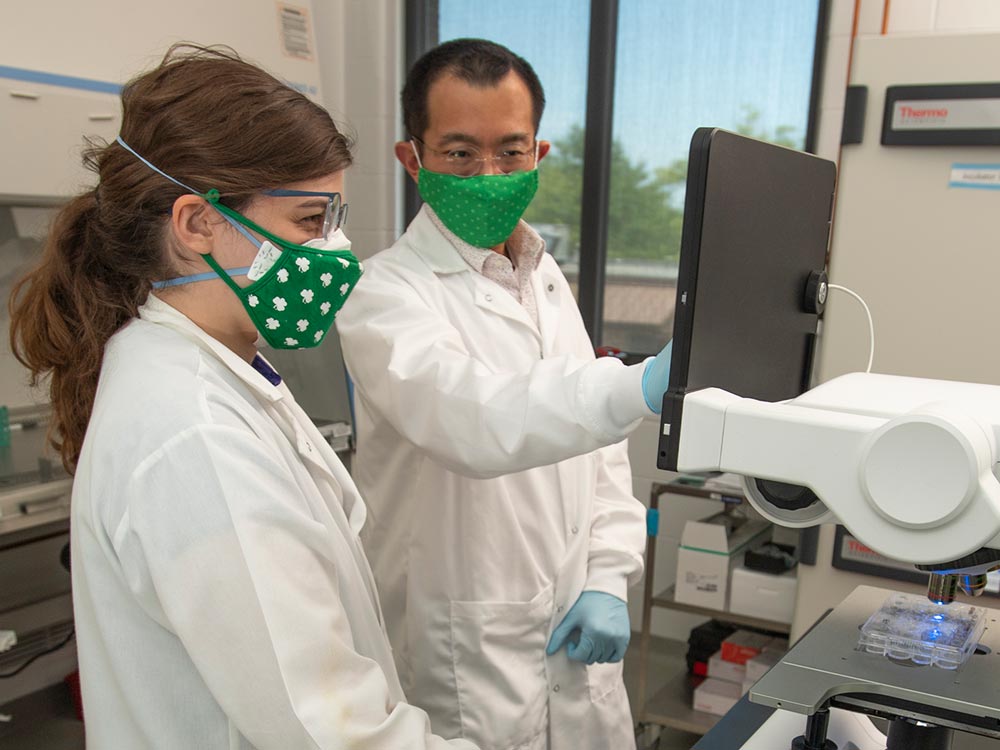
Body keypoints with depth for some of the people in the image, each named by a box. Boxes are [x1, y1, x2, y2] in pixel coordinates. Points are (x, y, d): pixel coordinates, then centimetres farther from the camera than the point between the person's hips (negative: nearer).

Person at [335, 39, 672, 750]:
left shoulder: (549, 281, 7)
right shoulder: (386, 293, -16)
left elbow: (598, 447, 11)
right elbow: (477, 423, -36)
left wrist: (608, 579, 1)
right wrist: (643, 386, -50)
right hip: (465, 662, -6)